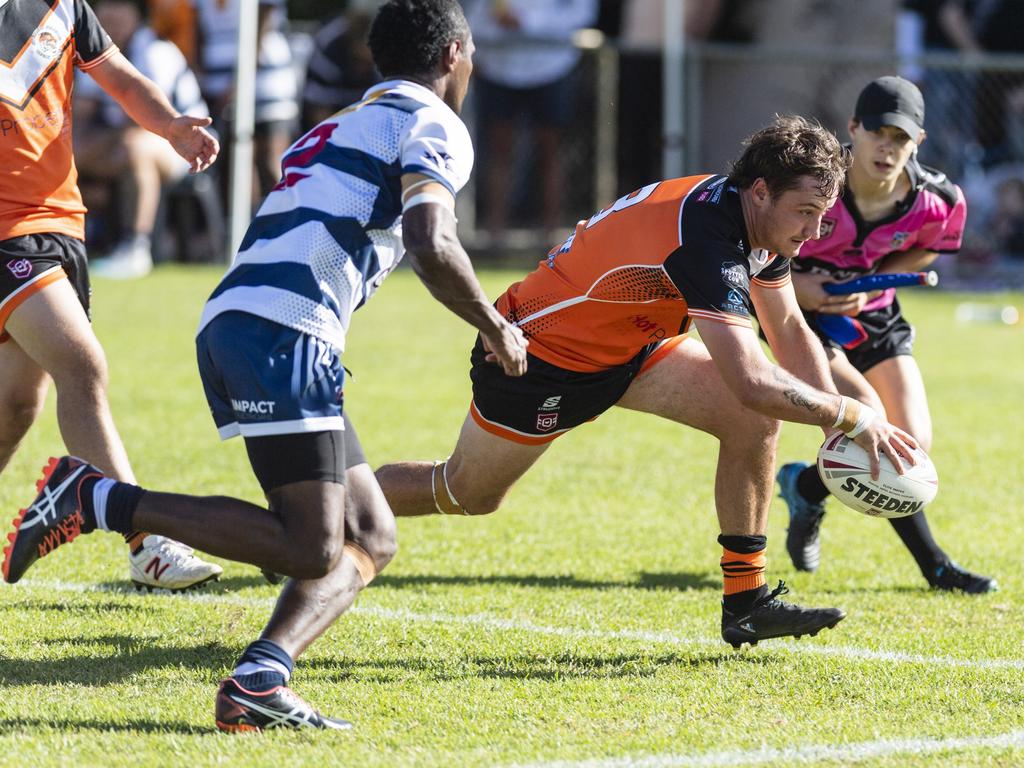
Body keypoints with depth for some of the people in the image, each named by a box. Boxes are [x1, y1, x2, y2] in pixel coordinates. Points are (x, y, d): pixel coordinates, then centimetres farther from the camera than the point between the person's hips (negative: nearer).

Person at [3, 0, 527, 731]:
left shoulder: (338, 129, 30)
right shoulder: (435, 128, 2)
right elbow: (432, 247, -14)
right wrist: (497, 330, 0)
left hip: (227, 322, 9)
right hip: (283, 333, -9)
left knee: (371, 537, 8)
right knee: (310, 549, -12)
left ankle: (259, 678, -11)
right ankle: (97, 497, -13)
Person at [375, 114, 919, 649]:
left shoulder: (760, 221, -10)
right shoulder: (707, 240, -39)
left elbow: (788, 330, 5)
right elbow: (750, 381, -44)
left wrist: (836, 421, -7)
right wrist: (852, 418, -34)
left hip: (629, 341, 8)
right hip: (541, 355, -8)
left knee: (755, 420, -8)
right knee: (464, 495, 9)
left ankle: (746, 602, -2)